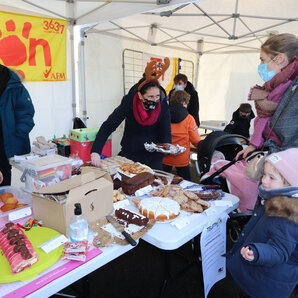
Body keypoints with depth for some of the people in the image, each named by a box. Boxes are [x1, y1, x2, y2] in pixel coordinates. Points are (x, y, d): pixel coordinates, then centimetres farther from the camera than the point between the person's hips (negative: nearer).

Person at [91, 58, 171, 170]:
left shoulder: (163, 106, -15)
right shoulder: (129, 102, -19)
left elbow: (166, 133, -9)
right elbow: (108, 126, -21)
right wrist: (95, 151, -32)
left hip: (153, 156, 1)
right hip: (129, 154, -1)